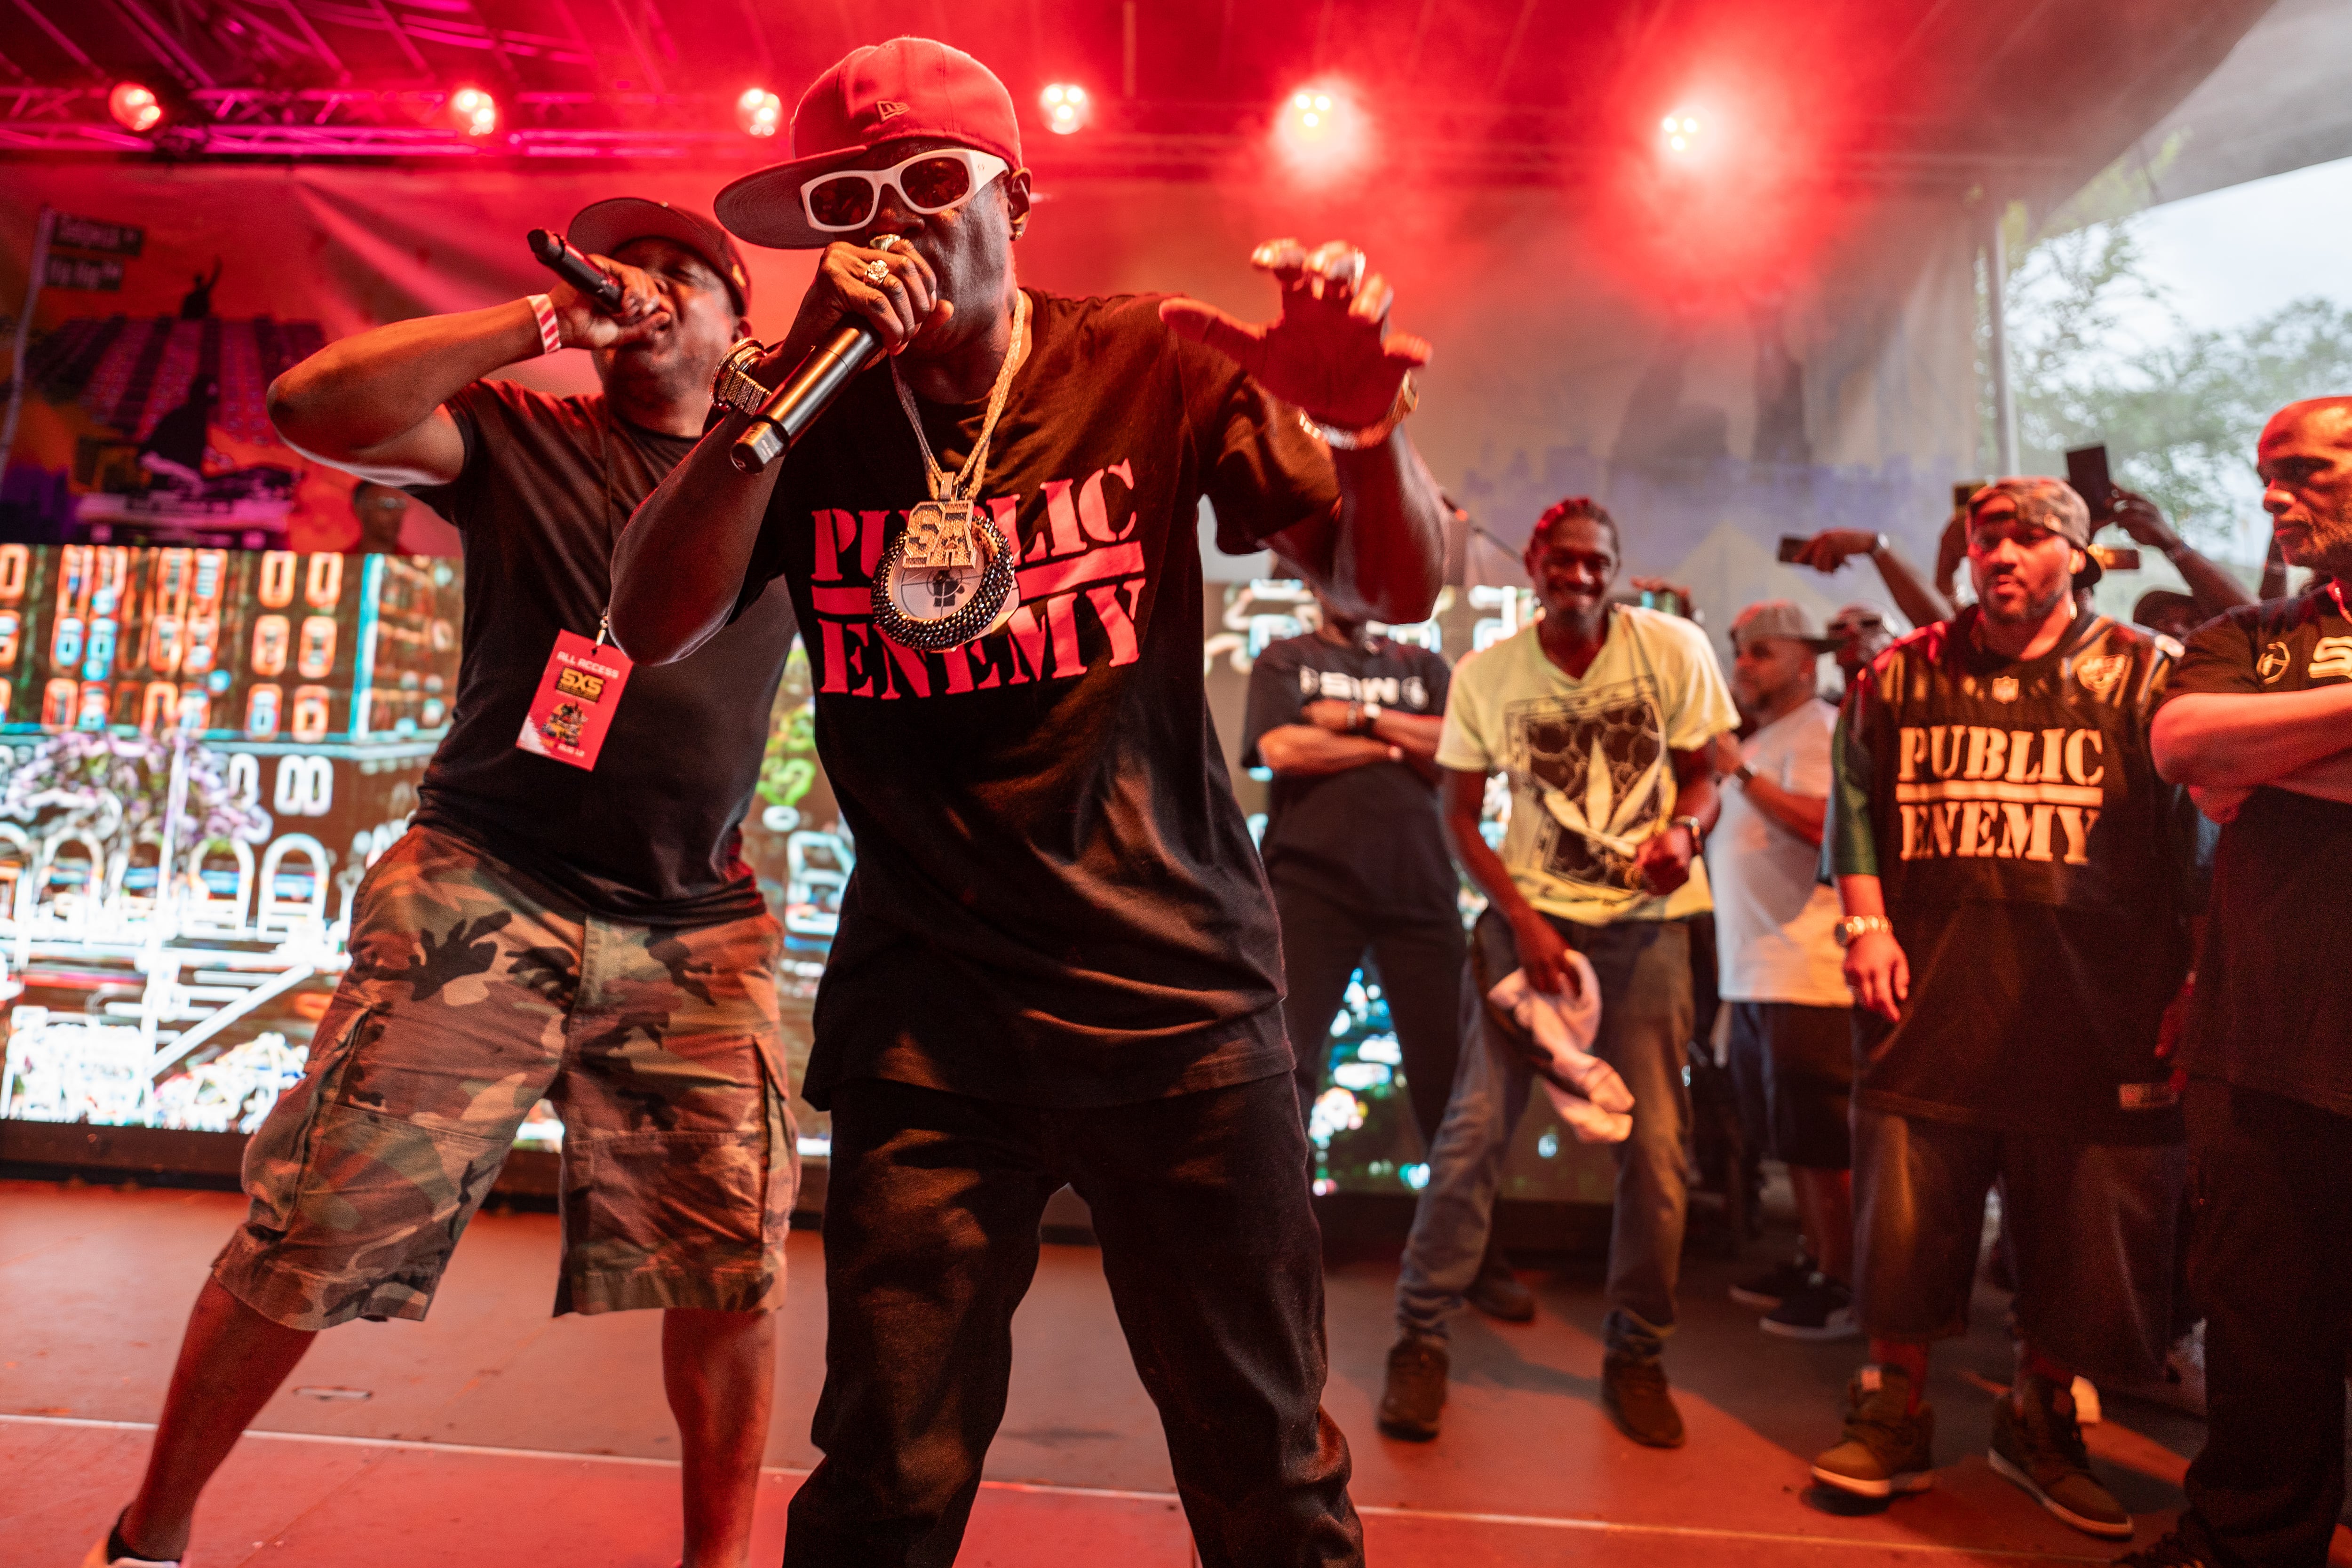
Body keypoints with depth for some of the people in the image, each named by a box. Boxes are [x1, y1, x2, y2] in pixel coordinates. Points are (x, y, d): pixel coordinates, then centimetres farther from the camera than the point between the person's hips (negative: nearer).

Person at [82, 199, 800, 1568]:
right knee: (317, 1234, 2)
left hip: (696, 928, 2)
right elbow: (317, 409, -5)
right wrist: (548, 319, -7)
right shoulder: (520, 436, 10)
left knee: (733, 1250, -3)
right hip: (487, 889, -1)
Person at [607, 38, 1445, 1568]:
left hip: (1182, 997, 0)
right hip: (926, 1020, 1)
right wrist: (791, 385, -18)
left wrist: (1368, 432, -26)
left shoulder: (1156, 366, 0)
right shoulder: (799, 418, 5)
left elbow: (1393, 591, -5)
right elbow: (651, 628, -9)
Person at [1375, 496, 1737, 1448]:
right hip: (1530, 913, -1)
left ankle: (1636, 1355, 22)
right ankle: (1421, 1341, 8)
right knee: (1475, 1126, -7)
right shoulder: (1485, 675, -2)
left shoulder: (1676, 648, -2)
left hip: (1648, 920, 1)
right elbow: (1459, 816, 1)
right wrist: (1522, 919, -11)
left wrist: (1684, 832, -18)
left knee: (1655, 1147, 1)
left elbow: (1702, 774, 5)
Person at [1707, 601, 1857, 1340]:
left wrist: (1741, 774, -25)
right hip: (1754, 973, 10)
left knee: (1820, 1142, -3)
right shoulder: (1757, 739, 21)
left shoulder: (1819, 732, -8)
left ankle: (1842, 1287, 6)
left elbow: (1827, 823, -25)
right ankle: (1812, 1264, 28)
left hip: (1806, 971, -9)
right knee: (1791, 1139, 17)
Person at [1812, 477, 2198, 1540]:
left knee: (2082, 1229, 8)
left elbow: (2199, 839, 2)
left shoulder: (2147, 676, 5)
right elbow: (1855, 803, 12)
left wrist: (2181, 982, -6)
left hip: (2091, 1005, 0)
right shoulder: (1903, 677, 10)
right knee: (1905, 1213, 5)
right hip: (1930, 995, 1)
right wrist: (1866, 922, 0)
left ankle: (2039, 1420, 31)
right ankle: (1893, 1417, 22)